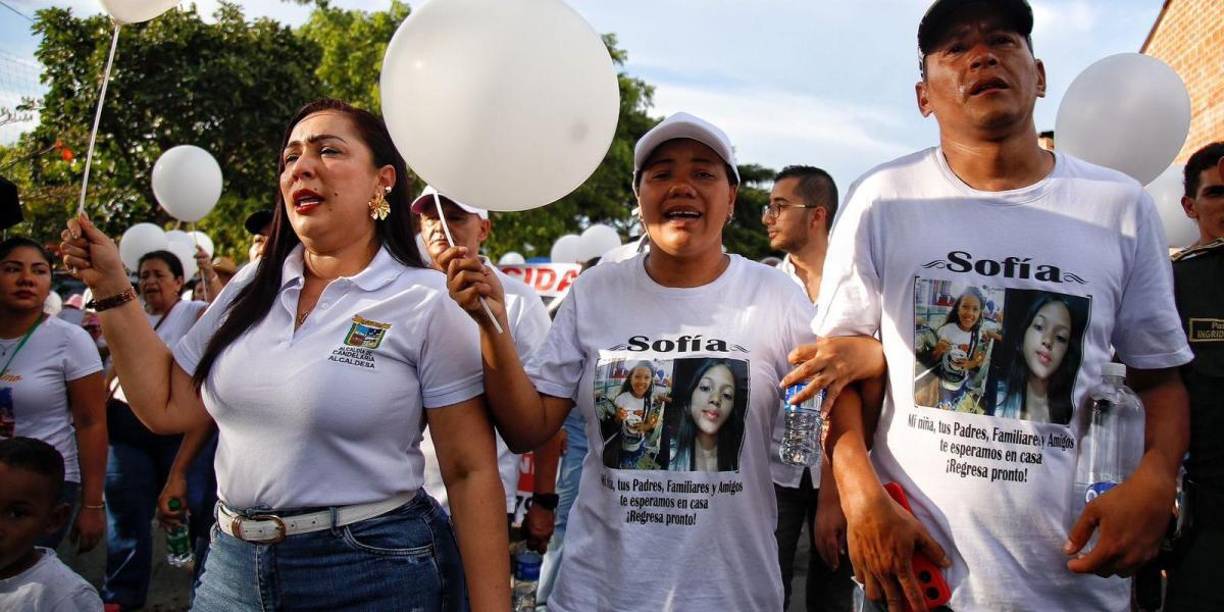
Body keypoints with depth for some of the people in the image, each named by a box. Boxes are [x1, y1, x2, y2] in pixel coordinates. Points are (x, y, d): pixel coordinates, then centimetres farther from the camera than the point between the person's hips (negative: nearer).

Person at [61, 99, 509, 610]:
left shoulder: (428, 305, -13)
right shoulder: (252, 287, 5)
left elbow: (471, 473, -13)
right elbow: (168, 406, 8)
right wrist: (111, 288, 4)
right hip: (232, 565, 6)